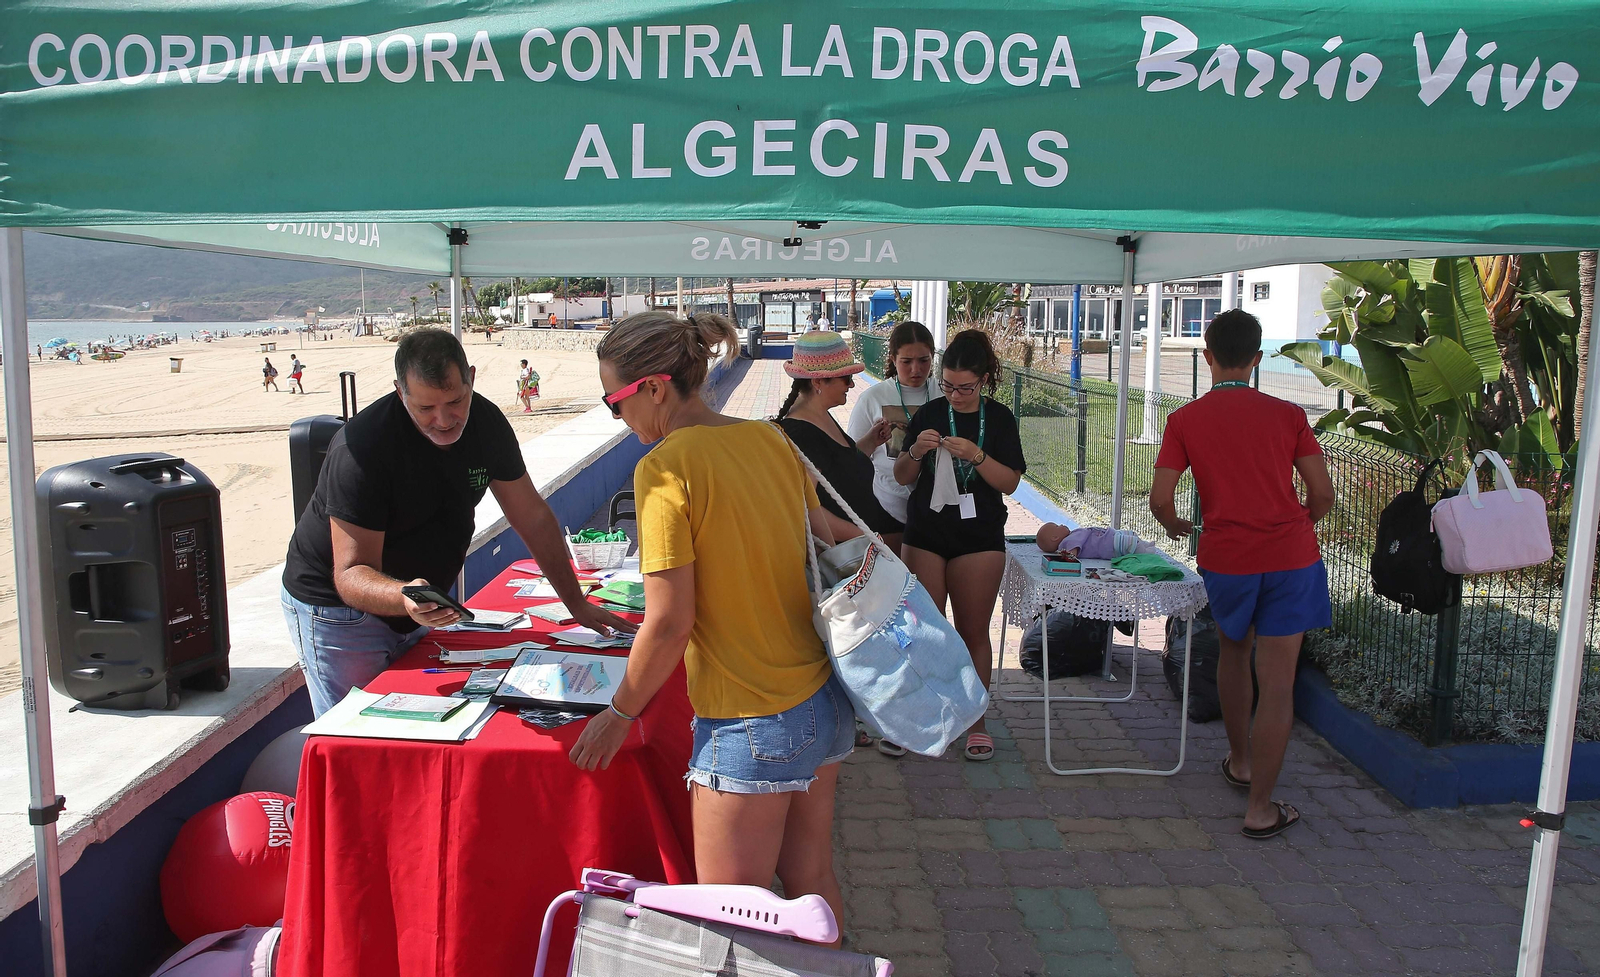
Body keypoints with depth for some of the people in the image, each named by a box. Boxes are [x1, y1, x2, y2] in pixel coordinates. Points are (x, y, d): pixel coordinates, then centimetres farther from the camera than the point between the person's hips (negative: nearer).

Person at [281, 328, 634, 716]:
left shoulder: (485, 423, -9)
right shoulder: (362, 447, -28)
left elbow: (532, 517, 1)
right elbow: (351, 574, -29)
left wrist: (577, 603, 1)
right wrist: (404, 597, -50)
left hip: (420, 607, 6)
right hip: (337, 609, -5)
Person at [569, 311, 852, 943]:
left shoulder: (665, 468, -16)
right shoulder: (771, 438, 4)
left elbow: (670, 623, -17)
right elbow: (827, 551, 13)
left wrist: (618, 713, -2)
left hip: (754, 724, -7)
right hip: (826, 700, 8)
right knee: (810, 877, 22)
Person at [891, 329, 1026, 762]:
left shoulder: (999, 419, 0)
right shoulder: (929, 413, 3)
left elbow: (1009, 482, -5)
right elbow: (902, 477, 6)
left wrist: (976, 455, -20)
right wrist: (916, 452, -14)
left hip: (979, 539, -1)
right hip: (925, 535, 1)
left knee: (974, 632, 6)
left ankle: (976, 721, 18)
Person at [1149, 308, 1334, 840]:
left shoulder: (1185, 420, -1)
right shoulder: (1288, 415, 1)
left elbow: (1160, 500, -4)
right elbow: (1323, 495, 2)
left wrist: (1176, 526, 18)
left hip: (1225, 557, 1)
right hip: (1290, 556, -1)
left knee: (1233, 654, 26)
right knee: (1277, 682, 2)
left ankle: (1240, 761, 40)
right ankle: (1260, 807, 6)